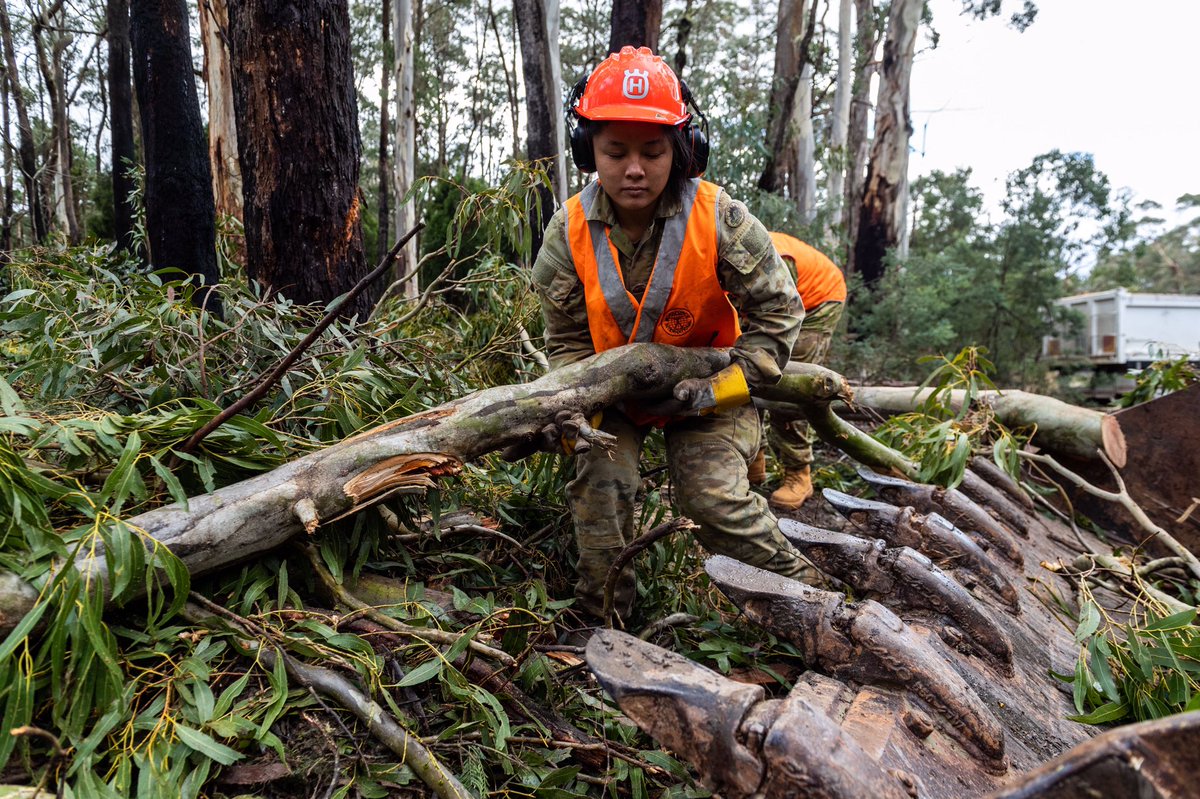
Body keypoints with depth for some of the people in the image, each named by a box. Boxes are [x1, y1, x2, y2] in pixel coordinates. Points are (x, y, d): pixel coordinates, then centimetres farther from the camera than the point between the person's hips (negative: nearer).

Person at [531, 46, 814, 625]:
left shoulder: (718, 219, -21)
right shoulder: (570, 233, -14)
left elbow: (776, 311, -14)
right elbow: (567, 339, -4)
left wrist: (720, 388, -23)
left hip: (708, 385, -2)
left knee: (713, 496, -16)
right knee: (600, 486, -12)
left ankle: (802, 588, 8)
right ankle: (601, 615, 10)